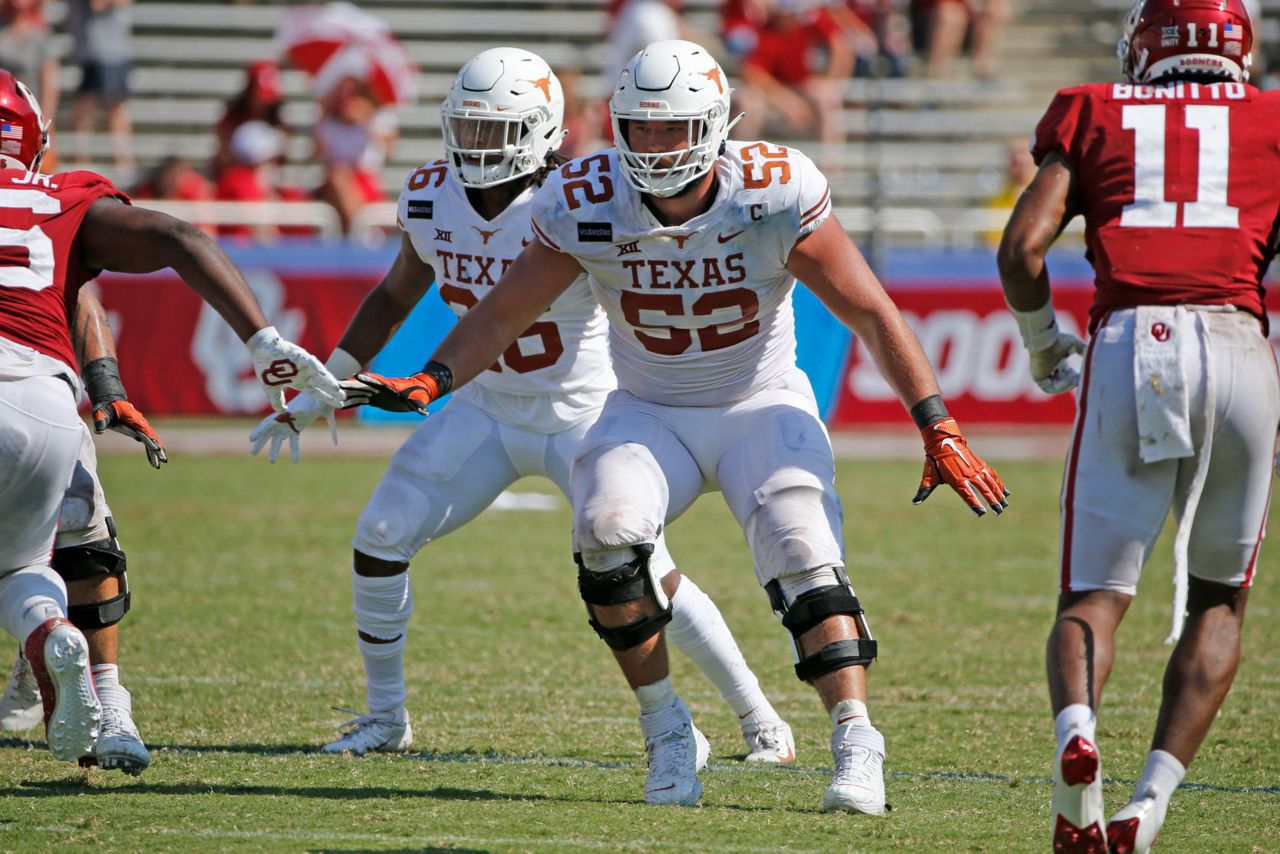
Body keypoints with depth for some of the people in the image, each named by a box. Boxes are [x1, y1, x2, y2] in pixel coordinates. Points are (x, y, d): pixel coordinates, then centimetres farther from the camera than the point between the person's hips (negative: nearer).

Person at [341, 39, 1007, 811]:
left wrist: (939, 431, -18)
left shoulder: (774, 196, -20)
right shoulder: (586, 207, -15)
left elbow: (873, 315, -15)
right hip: (650, 414, 2)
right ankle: (668, 731, -9)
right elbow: (501, 315, -5)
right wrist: (429, 383, -23)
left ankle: (855, 741, -21)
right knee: (607, 530, -25)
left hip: (761, 407, -1)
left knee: (802, 547, -25)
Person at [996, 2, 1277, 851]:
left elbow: (1022, 248, 6)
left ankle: (1076, 727, -30)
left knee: (1094, 598, 3)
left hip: (1127, 346, 0)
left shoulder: (1094, 116, 18)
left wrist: (1042, 339, 23)